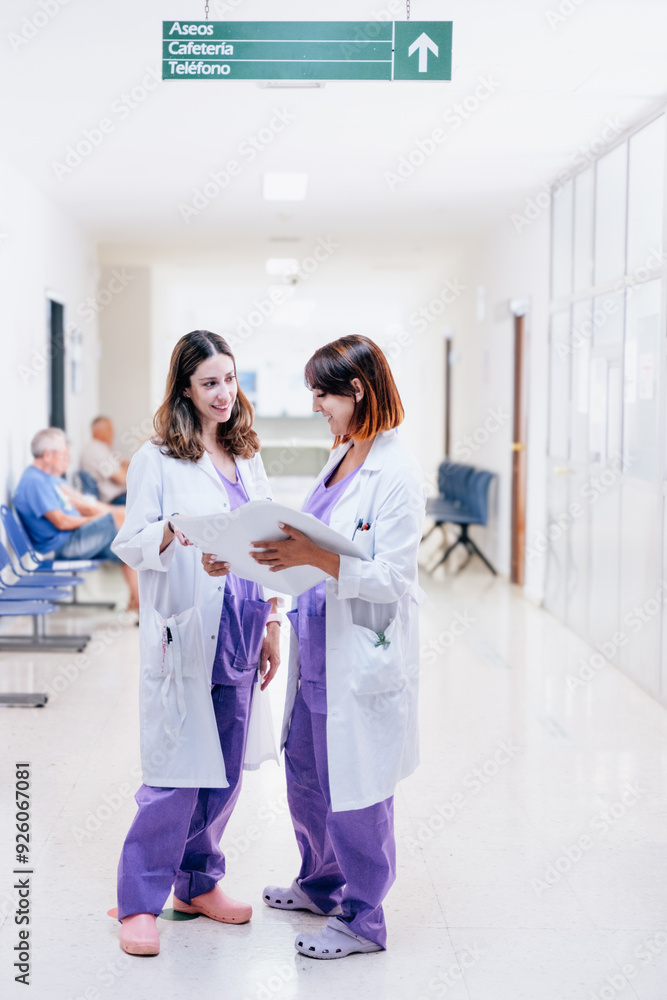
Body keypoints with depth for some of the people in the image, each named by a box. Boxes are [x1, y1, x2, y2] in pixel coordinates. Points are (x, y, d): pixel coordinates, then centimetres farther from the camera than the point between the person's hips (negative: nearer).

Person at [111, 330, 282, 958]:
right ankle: (138, 902, 11)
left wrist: (272, 624, 13)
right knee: (176, 776, -4)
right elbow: (129, 543, -7)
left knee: (226, 771, 11)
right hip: (185, 639, -5)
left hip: (240, 635, 6)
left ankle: (199, 884, 28)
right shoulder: (157, 460, -3)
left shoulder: (247, 458, 14)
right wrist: (175, 533, -28)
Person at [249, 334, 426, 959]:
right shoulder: (341, 458, 10)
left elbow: (391, 579, -22)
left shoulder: (397, 472, -18)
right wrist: (284, 551, 3)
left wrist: (315, 556, -31)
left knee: (353, 789, 5)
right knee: (304, 773, 20)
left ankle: (362, 919, 23)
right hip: (319, 649, 9)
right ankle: (321, 883, 42)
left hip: (364, 655, -9)